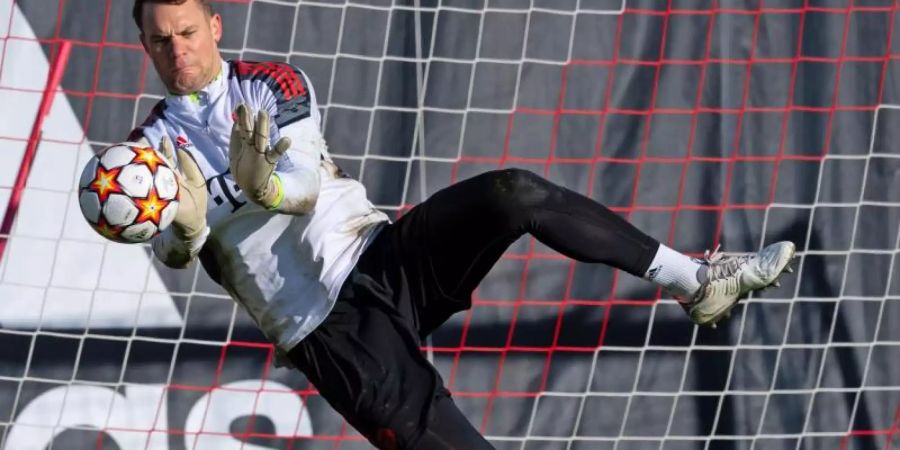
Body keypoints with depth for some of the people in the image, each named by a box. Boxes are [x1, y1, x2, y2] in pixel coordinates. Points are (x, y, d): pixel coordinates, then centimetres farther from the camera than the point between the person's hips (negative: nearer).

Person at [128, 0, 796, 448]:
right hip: (330, 331, -2)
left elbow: (304, 185, -10)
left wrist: (263, 185, -34)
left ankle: (696, 281, -14)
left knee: (512, 195, -23)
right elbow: (174, 253, -13)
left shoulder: (275, 84, 7)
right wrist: (184, 226, -37)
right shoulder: (154, 147, 3)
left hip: (386, 254, 2)